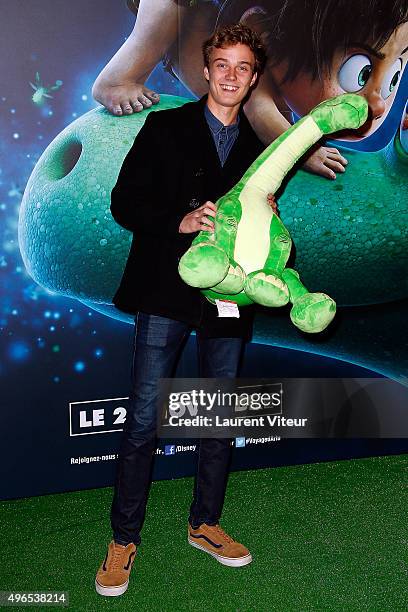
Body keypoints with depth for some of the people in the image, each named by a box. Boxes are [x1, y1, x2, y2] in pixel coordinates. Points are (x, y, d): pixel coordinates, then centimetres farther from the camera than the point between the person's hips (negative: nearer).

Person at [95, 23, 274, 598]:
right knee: (143, 419, -3)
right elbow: (125, 202, -3)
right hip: (167, 292, -4)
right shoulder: (165, 127, 4)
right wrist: (180, 221, -18)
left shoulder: (257, 149, 14)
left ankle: (205, 523, 30)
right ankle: (124, 540, 14)